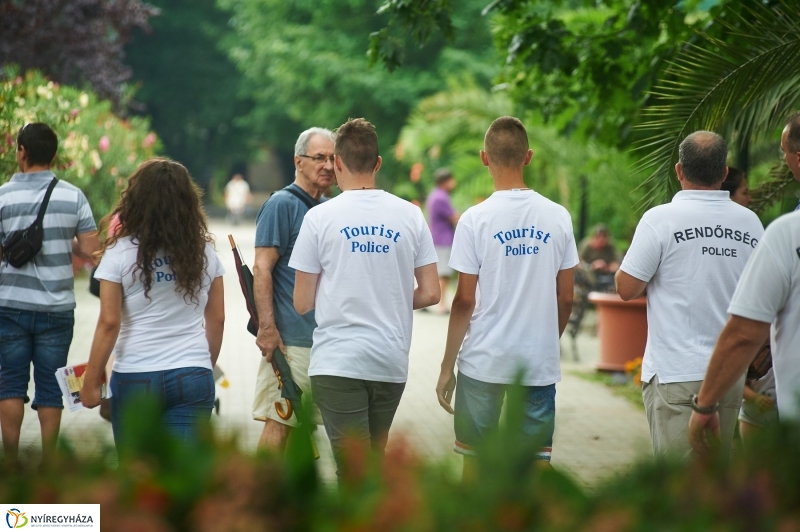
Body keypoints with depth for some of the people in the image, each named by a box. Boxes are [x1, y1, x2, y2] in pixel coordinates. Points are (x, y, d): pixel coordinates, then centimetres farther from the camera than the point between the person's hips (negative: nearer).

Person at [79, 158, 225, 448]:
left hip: (135, 378, -2)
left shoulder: (120, 253, -6)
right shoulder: (204, 252, 4)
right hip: (193, 378, 2)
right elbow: (217, 319, 9)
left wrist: (90, 383, -2)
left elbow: (108, 323, -8)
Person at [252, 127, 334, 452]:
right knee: (279, 421, -7)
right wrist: (266, 327, -19)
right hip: (290, 337, -8)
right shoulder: (281, 204, -7)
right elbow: (262, 269, -12)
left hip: (326, 337, 8)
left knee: (307, 421, 11)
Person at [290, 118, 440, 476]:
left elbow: (302, 304, -3)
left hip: (337, 362, -3)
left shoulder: (320, 217, -5)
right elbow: (430, 294, 3)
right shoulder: (410, 215, 3)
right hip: (392, 363, 4)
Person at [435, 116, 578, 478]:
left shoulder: (476, 219, -7)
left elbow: (465, 301, -7)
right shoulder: (557, 217, 1)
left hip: (483, 362, -2)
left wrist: (447, 367, 1)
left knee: (475, 459, 10)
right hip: (540, 362, 2)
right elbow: (565, 298, 5)